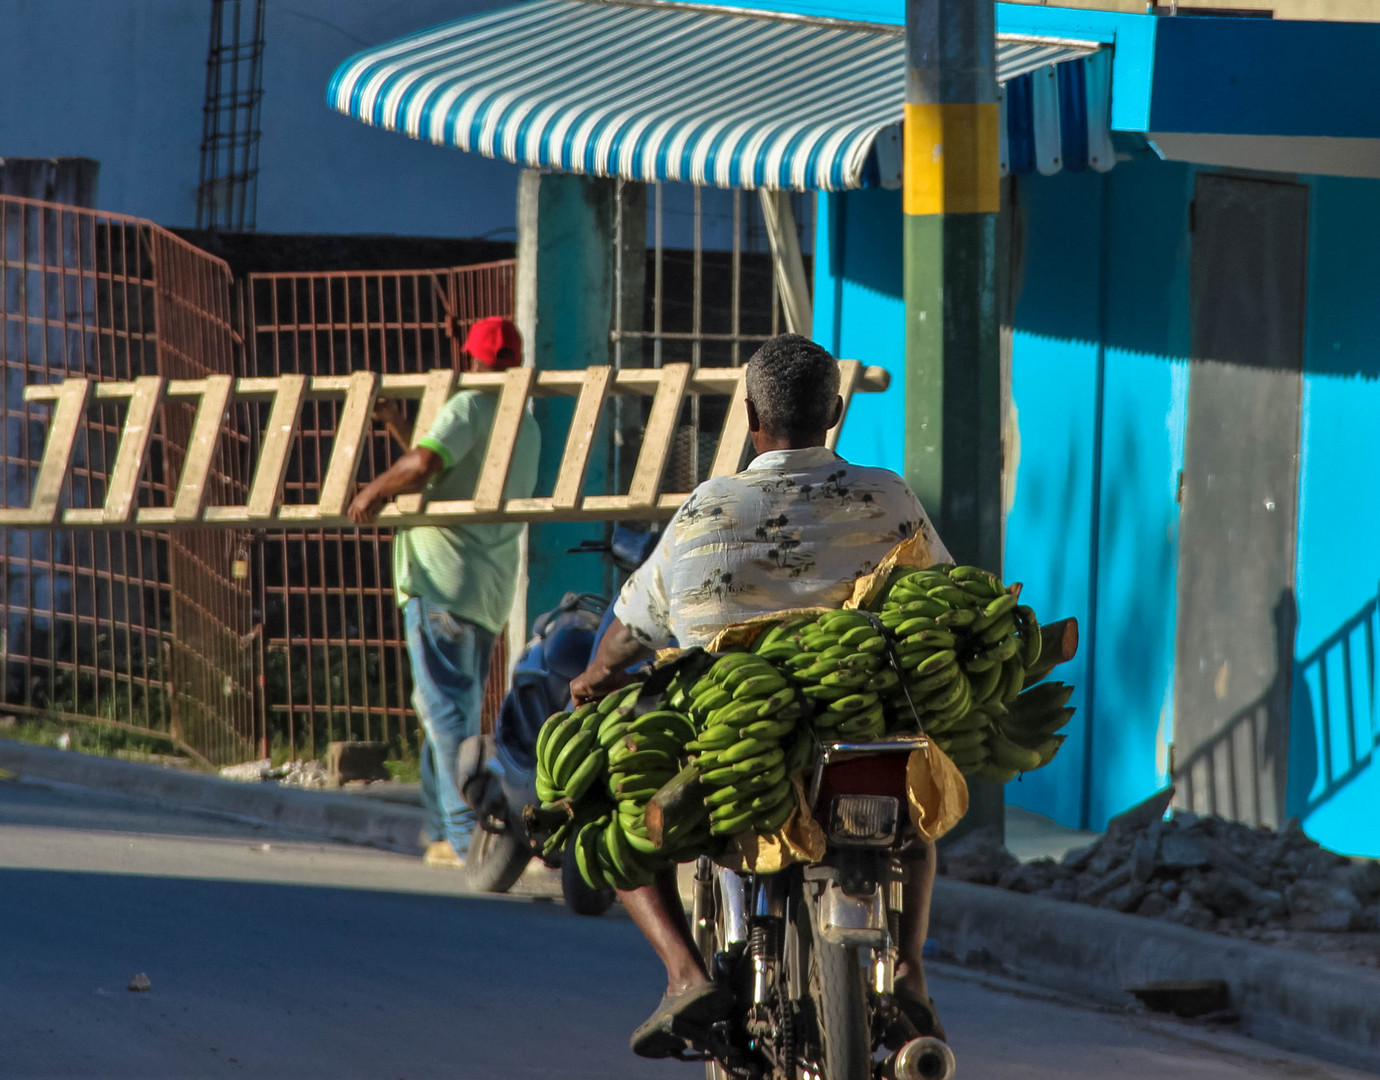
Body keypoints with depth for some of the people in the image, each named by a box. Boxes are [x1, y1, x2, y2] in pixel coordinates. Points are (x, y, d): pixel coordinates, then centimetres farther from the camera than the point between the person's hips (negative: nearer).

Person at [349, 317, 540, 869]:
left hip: (442, 579, -9)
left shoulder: (469, 407, -9)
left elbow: (423, 464, -25)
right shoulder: (526, 426, 18)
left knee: (447, 710, -9)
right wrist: (399, 425, 28)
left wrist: (373, 490, -10)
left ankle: (467, 834, -15)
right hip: (490, 590, 9)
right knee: (455, 709, 17)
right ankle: (444, 834, 20)